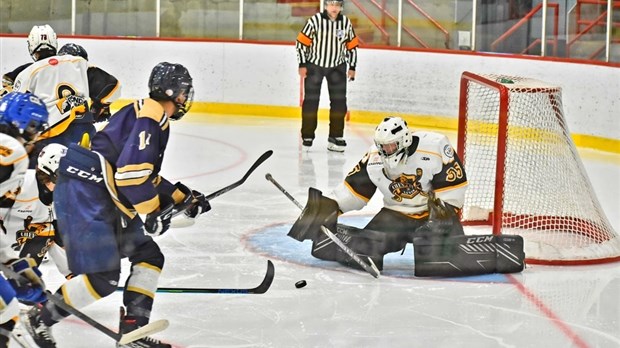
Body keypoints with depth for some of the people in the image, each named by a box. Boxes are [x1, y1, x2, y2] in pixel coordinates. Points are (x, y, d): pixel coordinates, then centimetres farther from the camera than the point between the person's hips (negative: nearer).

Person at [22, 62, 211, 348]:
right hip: (83, 195, -11)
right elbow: (131, 168, -22)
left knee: (149, 256, 13)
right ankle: (41, 319, 2)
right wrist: (150, 211, -14)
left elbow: (147, 178, 29)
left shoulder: (153, 118, 21)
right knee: (103, 278, -14)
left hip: (102, 200, 11)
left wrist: (183, 197, 28)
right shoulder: (152, 114, -11)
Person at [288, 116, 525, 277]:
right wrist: (330, 207, -7)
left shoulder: (435, 146, -19)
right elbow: (356, 186, 3)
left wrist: (446, 211, -21)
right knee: (365, 246, -21)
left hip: (435, 212, -4)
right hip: (396, 214, 4)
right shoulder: (375, 157, -4)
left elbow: (454, 181, -15)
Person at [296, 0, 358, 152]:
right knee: (311, 100, 0)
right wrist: (302, 64, -11)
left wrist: (352, 67, 5)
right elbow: (301, 41, -9)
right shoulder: (315, 20, -14)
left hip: (337, 67, 3)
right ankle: (307, 136, 9)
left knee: (339, 102, 0)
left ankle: (336, 137, 6)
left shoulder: (346, 23, -2)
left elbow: (352, 45, 8)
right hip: (314, 65, -3)